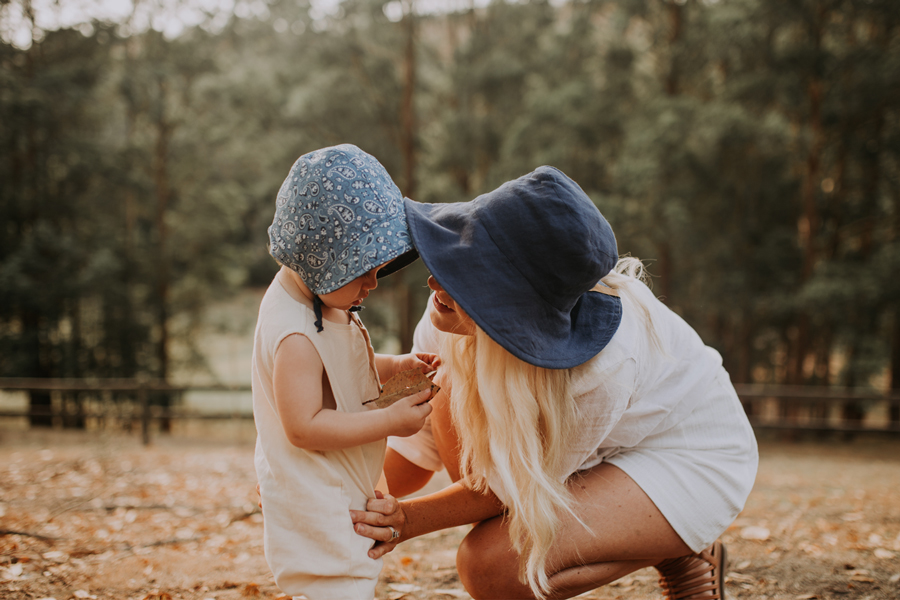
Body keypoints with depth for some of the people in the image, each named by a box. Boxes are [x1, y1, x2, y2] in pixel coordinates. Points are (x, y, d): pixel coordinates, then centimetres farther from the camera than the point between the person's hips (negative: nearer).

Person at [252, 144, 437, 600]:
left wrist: (394, 367, 2)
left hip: (336, 495, 10)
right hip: (313, 506, -10)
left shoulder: (323, 303, 4)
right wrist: (392, 420, -25)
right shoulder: (295, 335, -28)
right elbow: (304, 427, -29)